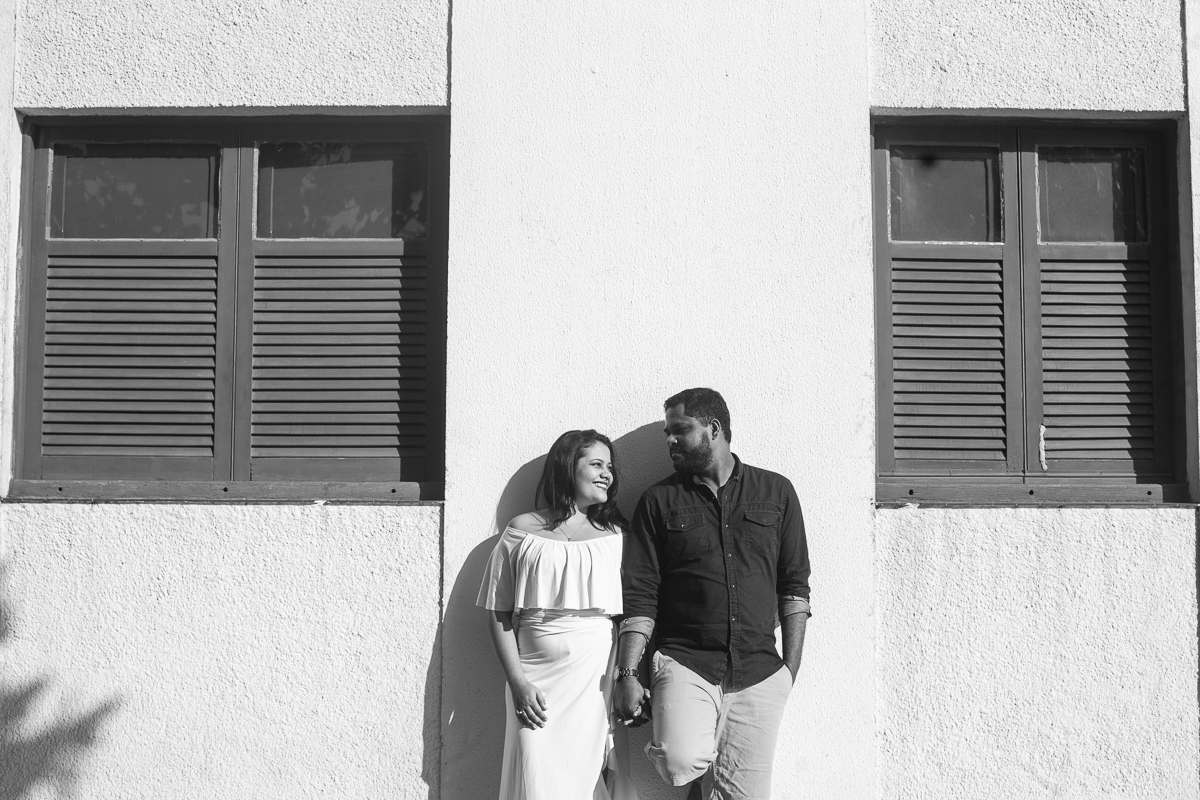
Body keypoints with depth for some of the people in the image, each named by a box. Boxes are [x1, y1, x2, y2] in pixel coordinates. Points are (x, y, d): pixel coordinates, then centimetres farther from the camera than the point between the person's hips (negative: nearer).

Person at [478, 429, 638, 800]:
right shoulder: (522, 531, 3)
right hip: (536, 679, -1)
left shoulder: (614, 534, 7)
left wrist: (618, 683, -7)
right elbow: (499, 614, 2)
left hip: (596, 678, 1)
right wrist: (518, 682, -6)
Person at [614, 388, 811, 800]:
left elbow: (795, 585, 9)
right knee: (683, 763, -23)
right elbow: (640, 596, 2)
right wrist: (627, 673, -5)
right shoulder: (659, 501, 6)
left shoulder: (776, 492, 8)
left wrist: (791, 665, 3)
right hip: (684, 664, -1)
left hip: (760, 672, 1)